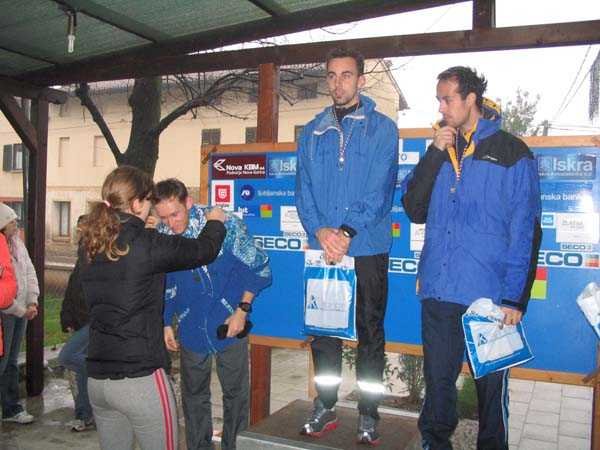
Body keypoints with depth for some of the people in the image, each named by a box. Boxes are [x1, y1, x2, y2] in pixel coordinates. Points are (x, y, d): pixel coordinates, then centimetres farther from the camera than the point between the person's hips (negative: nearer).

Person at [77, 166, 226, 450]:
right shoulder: (145, 244, -16)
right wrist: (215, 222, 14)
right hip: (140, 379, -7)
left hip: (97, 378, 7)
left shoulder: (89, 245, 2)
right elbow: (204, 251, -5)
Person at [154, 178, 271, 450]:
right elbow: (164, 286, 9)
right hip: (191, 331, 3)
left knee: (235, 392, 9)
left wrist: (242, 309, -12)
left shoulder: (225, 226, -18)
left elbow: (258, 268, -9)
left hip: (229, 324, -3)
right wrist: (167, 324, 10)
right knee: (193, 396, 15)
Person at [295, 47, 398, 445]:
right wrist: (320, 231, -12)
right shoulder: (313, 132, 11)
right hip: (322, 249, 3)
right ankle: (325, 407, 26)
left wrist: (346, 233, -18)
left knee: (370, 332, 6)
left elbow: (380, 191, -9)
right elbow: (304, 190, 4)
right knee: (323, 330, 11)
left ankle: (369, 415, 20)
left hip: (368, 248, -3)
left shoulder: (382, 129, 0)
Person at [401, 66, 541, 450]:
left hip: (490, 296, -4)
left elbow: (525, 231, -6)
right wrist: (435, 155, -6)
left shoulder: (512, 153, -2)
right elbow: (414, 210, 3)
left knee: (491, 383, 11)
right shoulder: (440, 149, 12)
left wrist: (515, 297, -12)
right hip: (439, 292, 4)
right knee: (438, 379, 14)